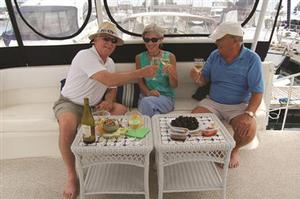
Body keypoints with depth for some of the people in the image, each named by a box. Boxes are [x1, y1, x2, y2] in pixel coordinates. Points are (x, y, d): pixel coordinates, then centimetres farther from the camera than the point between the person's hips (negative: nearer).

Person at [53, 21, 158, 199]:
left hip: (94, 105, 7)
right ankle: (71, 176, -16)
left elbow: (112, 88, 11)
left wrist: (108, 101, -13)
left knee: (122, 110, -14)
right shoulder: (85, 56, -22)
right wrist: (141, 73, -33)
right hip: (70, 104, -6)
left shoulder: (110, 62, 5)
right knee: (67, 124, -37)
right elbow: (108, 80, -37)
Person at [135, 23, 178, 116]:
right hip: (146, 96, 2)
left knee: (147, 102, -32)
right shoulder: (139, 58, 6)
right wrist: (148, 92, -17)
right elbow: (140, 82, 4)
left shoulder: (170, 57, 1)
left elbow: (174, 85, 1)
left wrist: (170, 73, -20)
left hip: (166, 96, -1)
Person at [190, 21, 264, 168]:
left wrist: (248, 114, -31)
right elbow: (204, 80, 7)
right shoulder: (214, 55, 2)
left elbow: (257, 92, -14)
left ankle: (234, 149, 9)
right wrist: (198, 78, -18)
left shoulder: (251, 59, -10)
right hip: (212, 102, 3)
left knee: (248, 130, -28)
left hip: (239, 105, -2)